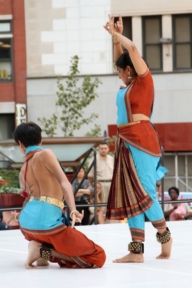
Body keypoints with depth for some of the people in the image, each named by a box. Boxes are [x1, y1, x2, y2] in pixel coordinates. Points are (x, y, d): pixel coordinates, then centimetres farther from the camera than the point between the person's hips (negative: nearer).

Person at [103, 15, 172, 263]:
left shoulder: (144, 79, -3)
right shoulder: (129, 85, 18)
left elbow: (133, 48, -10)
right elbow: (120, 57, 31)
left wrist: (117, 34, 3)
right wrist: (115, 36, 23)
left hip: (141, 140, -9)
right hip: (126, 142, 9)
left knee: (145, 193, -9)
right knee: (130, 196, 3)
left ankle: (164, 237, 8)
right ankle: (136, 250, 2)